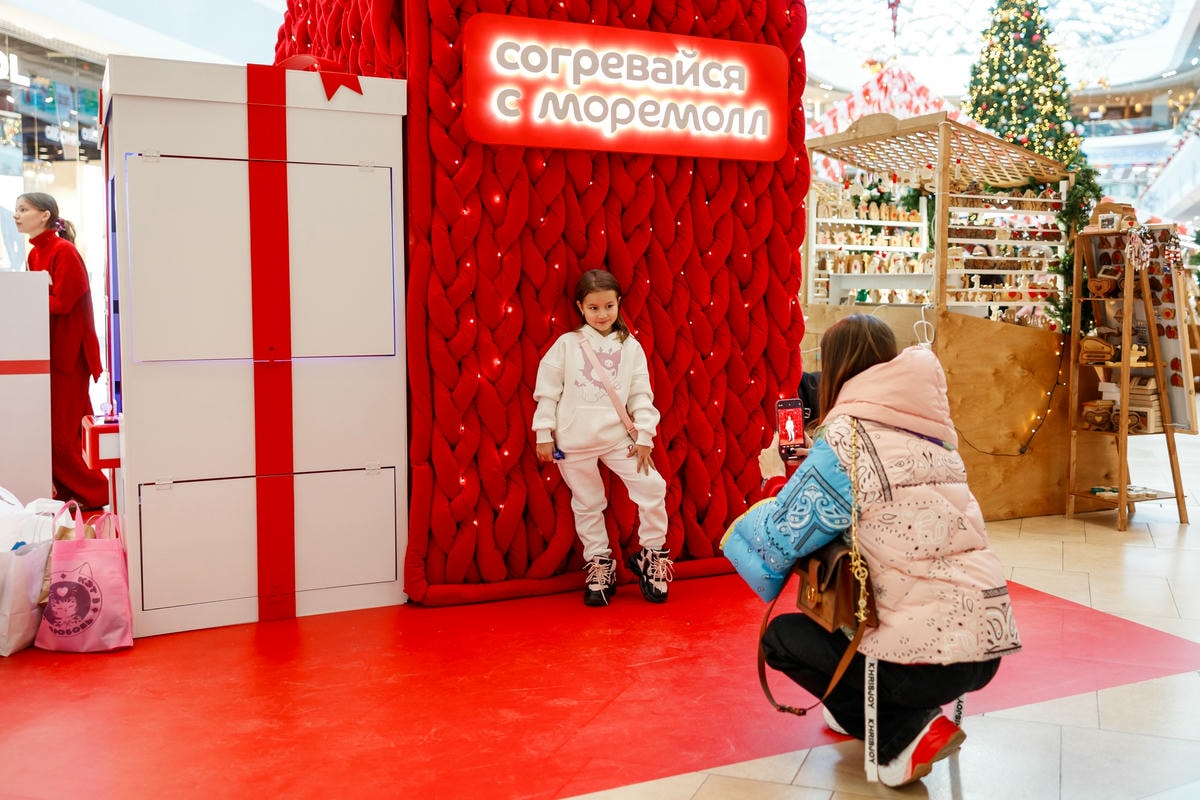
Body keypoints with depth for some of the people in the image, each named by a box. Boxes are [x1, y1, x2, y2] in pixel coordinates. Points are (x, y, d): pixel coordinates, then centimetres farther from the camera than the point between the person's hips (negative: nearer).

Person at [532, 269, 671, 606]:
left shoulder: (630, 347, 4)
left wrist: (644, 436, -4)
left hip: (618, 437, 1)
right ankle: (598, 564, 28)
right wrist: (544, 434, -3)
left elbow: (641, 394, 3)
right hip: (574, 441, -1)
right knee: (587, 504, 10)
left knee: (652, 487, -8)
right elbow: (547, 390, 0)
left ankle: (651, 555, 13)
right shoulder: (567, 344, 0)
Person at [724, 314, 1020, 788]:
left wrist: (741, 529, 16)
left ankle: (905, 734, 4)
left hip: (928, 656, -8)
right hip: (988, 641, 8)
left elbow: (780, 535, -7)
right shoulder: (932, 428, 10)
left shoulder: (848, 435, -12)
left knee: (781, 636, 14)